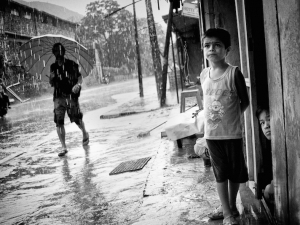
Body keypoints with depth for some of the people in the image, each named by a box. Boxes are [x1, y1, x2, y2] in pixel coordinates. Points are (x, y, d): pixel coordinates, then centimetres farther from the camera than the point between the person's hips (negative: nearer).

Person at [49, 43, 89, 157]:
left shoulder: (71, 65, -2)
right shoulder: (53, 67, 9)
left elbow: (80, 77, 0)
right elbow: (51, 84, 15)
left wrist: (78, 84, -22)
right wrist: (51, 78, -8)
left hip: (71, 96, -3)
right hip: (58, 97, 3)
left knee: (77, 119, 4)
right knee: (59, 122, -6)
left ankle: (85, 134, 38)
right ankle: (63, 147, 1)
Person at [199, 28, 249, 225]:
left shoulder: (234, 73, -11)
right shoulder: (204, 75, 2)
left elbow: (245, 102, -3)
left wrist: (230, 118, -2)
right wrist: (214, 118, 5)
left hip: (232, 133, -3)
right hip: (211, 133, 3)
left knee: (234, 171, 11)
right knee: (220, 172, 10)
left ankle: (232, 207, 31)